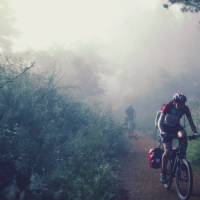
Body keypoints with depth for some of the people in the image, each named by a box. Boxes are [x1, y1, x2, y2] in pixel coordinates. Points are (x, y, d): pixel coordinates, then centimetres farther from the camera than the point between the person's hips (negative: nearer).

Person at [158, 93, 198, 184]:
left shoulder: (185, 108, -18)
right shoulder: (168, 106, -26)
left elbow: (191, 122, -14)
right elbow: (160, 122, -27)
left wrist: (195, 133, -29)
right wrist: (162, 132, -43)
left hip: (176, 127, 3)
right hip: (166, 128, -2)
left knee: (183, 136, -34)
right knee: (167, 151, -16)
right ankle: (163, 173, -2)